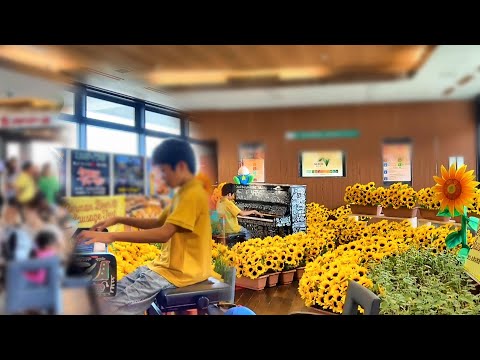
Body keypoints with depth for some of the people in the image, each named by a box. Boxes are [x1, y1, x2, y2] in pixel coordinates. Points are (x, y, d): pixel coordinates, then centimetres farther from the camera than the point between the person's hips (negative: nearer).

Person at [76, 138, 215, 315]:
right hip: (167, 264, 10)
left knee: (111, 307, -15)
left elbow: (164, 233, -28)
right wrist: (118, 219, 10)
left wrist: (112, 236, -27)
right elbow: (157, 223, 20)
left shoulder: (193, 194, -19)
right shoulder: (183, 193, 14)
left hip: (181, 271, -10)